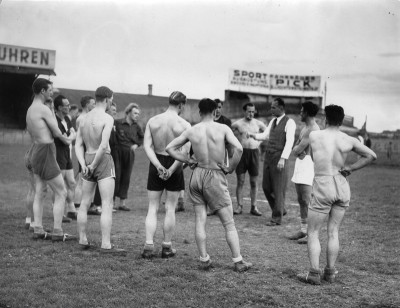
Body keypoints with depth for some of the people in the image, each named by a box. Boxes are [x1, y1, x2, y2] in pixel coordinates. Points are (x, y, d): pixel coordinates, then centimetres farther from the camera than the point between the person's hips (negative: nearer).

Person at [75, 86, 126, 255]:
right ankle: (106, 245, -11)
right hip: (103, 160, -7)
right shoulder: (107, 118, -11)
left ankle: (83, 241, 21)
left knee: (84, 203, 15)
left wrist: (83, 164, -3)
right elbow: (104, 145, -21)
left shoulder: (84, 119, 10)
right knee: (107, 205, -7)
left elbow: (78, 145, 6)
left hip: (87, 160, 7)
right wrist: (94, 165, -12)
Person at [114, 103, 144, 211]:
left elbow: (142, 137, 21)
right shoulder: (118, 123, -10)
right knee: (116, 177, -5)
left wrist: (136, 145, 8)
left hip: (130, 154, 5)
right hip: (118, 153, -5)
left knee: (126, 178, 8)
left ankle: (122, 203, 15)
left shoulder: (136, 126, 6)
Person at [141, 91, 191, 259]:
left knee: (152, 209, 8)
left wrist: (159, 166, -15)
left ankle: (149, 246, 0)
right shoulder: (184, 125, -9)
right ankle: (167, 247, 16)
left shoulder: (152, 121, -1)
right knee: (170, 209, 9)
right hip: (174, 166, -2)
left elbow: (147, 146, -10)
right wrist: (171, 170, -18)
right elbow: (185, 151, -19)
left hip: (156, 165, 2)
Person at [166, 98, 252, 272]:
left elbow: (170, 148, 4)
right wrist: (230, 168, -7)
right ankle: (238, 262, 8)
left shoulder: (191, 131, 1)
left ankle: (204, 260, 13)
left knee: (200, 220, 10)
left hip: (197, 174, 3)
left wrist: (188, 160, 6)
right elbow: (238, 148, -20)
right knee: (229, 224, 5)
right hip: (215, 176, -3)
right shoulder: (223, 129, -7)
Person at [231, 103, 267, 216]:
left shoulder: (258, 124, 6)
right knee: (240, 181, -3)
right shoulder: (237, 124, -1)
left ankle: (254, 207, 10)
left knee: (254, 182, 4)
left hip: (254, 152, 2)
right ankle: (239, 206, 3)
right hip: (242, 152, -2)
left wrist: (259, 142, 9)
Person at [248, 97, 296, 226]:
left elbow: (289, 142, -15)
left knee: (278, 189, 1)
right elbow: (265, 135, 17)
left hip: (279, 159, -8)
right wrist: (253, 135, -3)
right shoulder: (273, 121, 16)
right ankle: (281, 210, 31)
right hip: (268, 157, 8)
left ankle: (276, 218, 12)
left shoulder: (289, 122, -8)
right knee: (266, 187, 11)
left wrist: (283, 158, -24)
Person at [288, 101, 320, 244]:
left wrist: (297, 150, 2)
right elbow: (294, 150, 14)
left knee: (307, 201, -11)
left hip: (308, 165, -10)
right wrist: (298, 151, -5)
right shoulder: (305, 128, 18)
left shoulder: (313, 129, -14)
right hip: (300, 164, 10)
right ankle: (303, 230, 20)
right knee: (301, 200, 13)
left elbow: (297, 150, -18)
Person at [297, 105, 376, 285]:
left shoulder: (314, 136, -2)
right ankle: (330, 272, 17)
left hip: (323, 186, -3)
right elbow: (371, 156, 5)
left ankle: (314, 274, 2)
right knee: (333, 232, 13)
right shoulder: (349, 140, 1)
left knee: (313, 233, 6)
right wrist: (350, 168, 6)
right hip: (343, 187, 3)